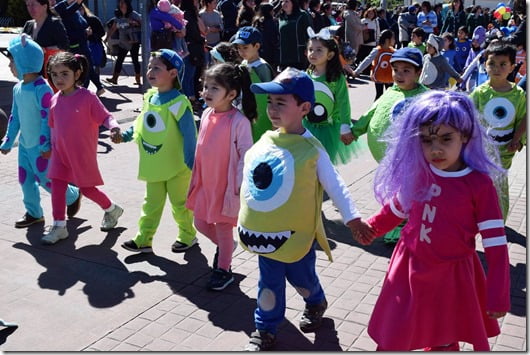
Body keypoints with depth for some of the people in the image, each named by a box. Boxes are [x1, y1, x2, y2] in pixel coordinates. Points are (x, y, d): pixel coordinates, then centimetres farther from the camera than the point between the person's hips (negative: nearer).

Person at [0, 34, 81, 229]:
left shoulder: (42, 88, -21)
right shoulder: (18, 88, 6)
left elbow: (48, 118, -21)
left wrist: (46, 145, -21)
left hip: (40, 146, -8)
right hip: (25, 144, 8)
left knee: (45, 179, 0)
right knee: (25, 179, 13)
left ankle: (73, 196, 24)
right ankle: (34, 213, 27)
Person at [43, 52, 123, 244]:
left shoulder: (87, 97, -16)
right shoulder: (55, 100, 2)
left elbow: (105, 116, -17)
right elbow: (54, 126, 13)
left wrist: (114, 127, -37)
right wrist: (53, 147, 17)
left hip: (83, 153, -5)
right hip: (61, 152, 5)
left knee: (86, 188, 6)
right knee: (57, 186, 0)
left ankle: (112, 210, 33)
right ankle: (59, 227, 12)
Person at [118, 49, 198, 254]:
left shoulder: (178, 103, -20)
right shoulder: (149, 97, 2)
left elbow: (190, 136, -19)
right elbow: (142, 124, 16)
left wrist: (191, 164, -19)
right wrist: (125, 135, 5)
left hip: (176, 167, -6)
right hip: (153, 166, 7)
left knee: (180, 203, 10)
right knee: (151, 204, 14)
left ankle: (187, 236, 29)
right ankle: (143, 240, 23)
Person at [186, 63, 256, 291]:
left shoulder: (239, 121, -20)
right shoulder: (206, 115, 2)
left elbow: (246, 154, -17)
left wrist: (241, 184, -18)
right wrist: (196, 176, 16)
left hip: (226, 184, -7)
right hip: (205, 182, 7)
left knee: (223, 226, 8)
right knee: (200, 223, 17)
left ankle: (223, 270, 27)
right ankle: (224, 246, 46)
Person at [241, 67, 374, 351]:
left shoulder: (311, 149, -15)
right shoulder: (265, 141, -2)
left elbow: (334, 185, -10)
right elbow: (250, 169, 14)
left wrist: (352, 217, -11)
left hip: (296, 232, -3)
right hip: (266, 231, 4)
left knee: (302, 277, 18)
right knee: (269, 283, 15)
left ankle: (316, 304, 50)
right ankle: (265, 330, 31)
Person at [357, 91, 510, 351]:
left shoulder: (479, 184, -18)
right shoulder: (418, 173, -7)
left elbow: (496, 244, -15)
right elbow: (398, 207, 12)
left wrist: (498, 297, -14)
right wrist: (372, 227, 24)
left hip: (452, 276, -3)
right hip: (409, 271, 3)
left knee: (443, 342, 19)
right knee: (391, 340, 17)